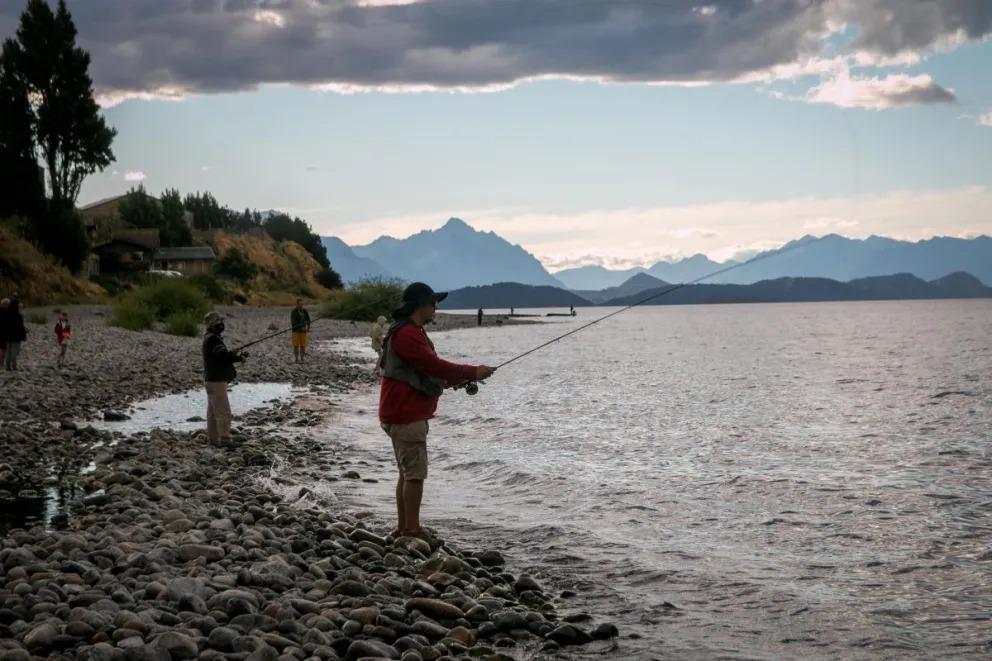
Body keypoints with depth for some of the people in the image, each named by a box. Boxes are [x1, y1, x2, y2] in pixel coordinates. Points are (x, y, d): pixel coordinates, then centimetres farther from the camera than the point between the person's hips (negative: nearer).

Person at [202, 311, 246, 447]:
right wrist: (240, 358, -8)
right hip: (216, 380, -11)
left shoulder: (210, 338, 15)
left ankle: (213, 439, 21)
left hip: (212, 379, 11)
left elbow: (221, 355, 15)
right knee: (223, 412, -11)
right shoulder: (213, 339, -18)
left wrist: (235, 355, -1)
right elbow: (224, 356, -24)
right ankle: (224, 440, -12)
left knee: (213, 411, 15)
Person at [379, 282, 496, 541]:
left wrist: (457, 380, 11)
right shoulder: (406, 334, -18)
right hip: (406, 416, -11)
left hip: (408, 415, 11)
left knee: (408, 472, 15)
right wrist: (472, 372, -15)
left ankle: (403, 528, 20)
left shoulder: (412, 332, 18)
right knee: (415, 473, -6)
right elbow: (434, 365, -22)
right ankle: (412, 530, 0)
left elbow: (428, 372, 22)